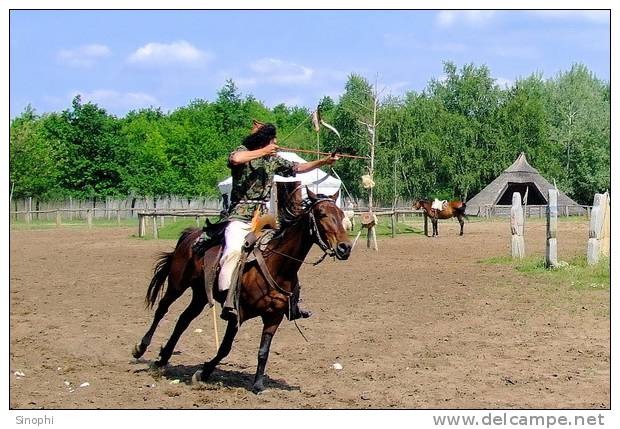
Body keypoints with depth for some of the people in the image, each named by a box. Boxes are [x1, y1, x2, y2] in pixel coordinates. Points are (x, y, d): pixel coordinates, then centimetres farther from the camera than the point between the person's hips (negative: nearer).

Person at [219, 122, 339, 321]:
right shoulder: (243, 151, -6)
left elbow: (297, 168, 21)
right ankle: (228, 304, -37)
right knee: (234, 250, -31)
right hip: (240, 216, -8)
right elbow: (235, 159, -29)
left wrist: (324, 162, 13)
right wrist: (263, 152, -20)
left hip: (263, 216, 8)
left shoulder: (273, 159, 13)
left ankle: (291, 305, 18)